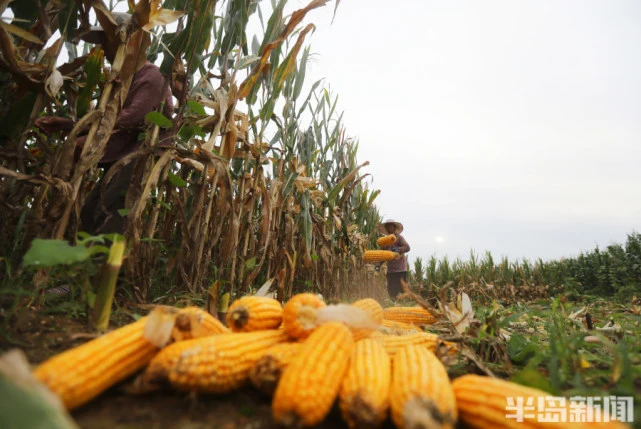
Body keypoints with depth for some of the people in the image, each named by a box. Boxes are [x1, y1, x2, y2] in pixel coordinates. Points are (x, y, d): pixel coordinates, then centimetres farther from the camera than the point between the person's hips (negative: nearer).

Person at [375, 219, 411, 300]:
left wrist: (398, 249, -33)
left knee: (400, 289, -7)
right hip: (390, 270, 6)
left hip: (400, 269, -6)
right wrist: (379, 264, 2)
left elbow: (407, 247, -15)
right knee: (391, 290, 8)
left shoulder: (399, 237, -3)